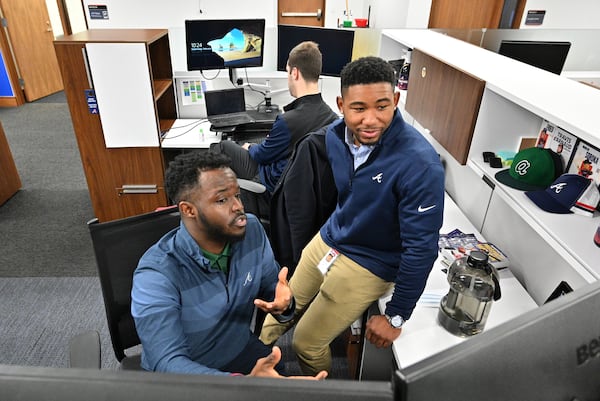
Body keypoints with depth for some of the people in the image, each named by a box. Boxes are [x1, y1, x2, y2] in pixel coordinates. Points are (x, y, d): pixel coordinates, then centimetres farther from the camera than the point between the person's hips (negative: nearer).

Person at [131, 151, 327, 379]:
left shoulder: (252, 230, -12)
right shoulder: (157, 275, -26)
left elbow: (270, 285, -1)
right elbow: (167, 362, -30)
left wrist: (282, 303, -24)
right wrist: (244, 384, -44)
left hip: (243, 351, 4)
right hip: (185, 378, -3)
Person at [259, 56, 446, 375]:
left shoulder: (419, 164, -29)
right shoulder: (335, 135, -10)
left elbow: (422, 248, -22)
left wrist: (396, 316, -14)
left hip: (368, 265, -5)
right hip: (326, 241, 6)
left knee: (307, 344, 7)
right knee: (277, 317, 18)